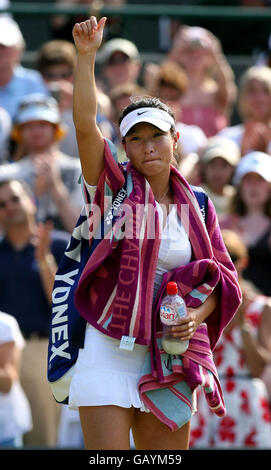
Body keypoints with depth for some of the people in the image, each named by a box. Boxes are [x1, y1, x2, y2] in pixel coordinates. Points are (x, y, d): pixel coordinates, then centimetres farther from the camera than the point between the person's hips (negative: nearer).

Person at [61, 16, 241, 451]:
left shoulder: (197, 205, 11)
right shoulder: (116, 186, 2)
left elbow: (224, 277, 13)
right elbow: (85, 124, -12)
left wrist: (197, 315, -7)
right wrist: (86, 56, -21)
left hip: (169, 359, 4)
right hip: (109, 350, -4)